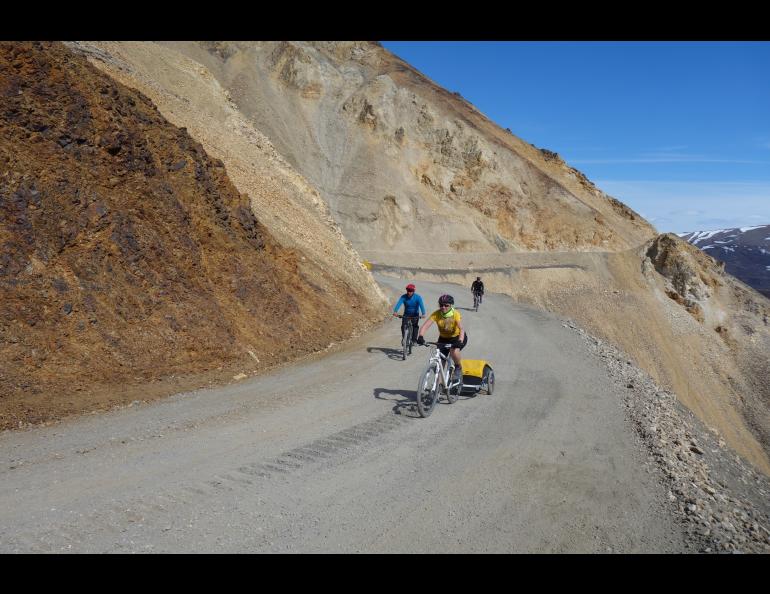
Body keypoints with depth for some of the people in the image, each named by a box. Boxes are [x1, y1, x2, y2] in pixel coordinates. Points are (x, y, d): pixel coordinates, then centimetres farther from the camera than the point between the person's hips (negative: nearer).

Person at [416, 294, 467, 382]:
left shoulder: (455, 314, -26)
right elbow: (425, 325, -31)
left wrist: (460, 341, -56)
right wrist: (420, 336, -50)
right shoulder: (436, 314, -21)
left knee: (454, 351, -35)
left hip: (457, 337, -3)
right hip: (443, 338, 3)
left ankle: (458, 368, -4)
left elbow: (461, 329, -38)